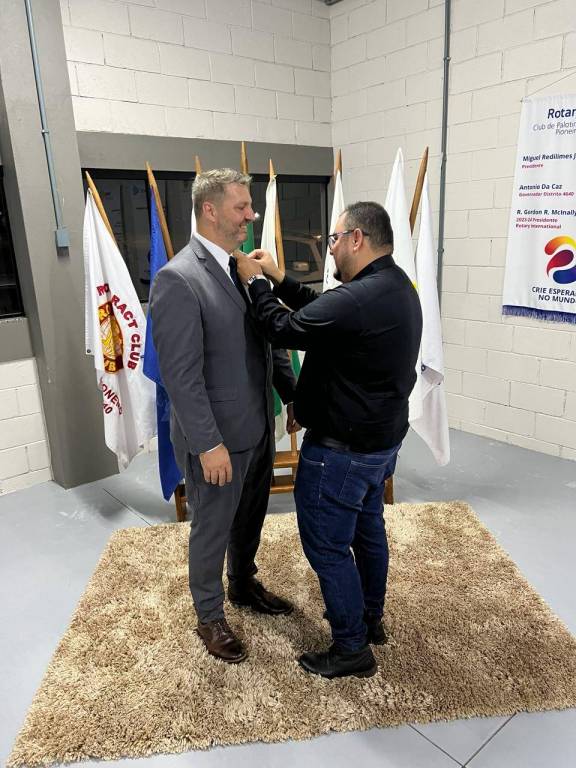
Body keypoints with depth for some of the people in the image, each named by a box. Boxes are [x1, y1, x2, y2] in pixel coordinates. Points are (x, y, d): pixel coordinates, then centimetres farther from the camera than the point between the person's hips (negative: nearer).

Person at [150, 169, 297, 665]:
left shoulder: (245, 266, 5)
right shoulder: (177, 280, -20)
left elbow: (270, 342, 11)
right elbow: (181, 374, -22)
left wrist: (295, 394, 8)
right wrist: (208, 444, -21)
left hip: (259, 426, 7)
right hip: (218, 438, -7)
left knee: (250, 518, 24)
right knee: (212, 529, 13)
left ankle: (244, 584, 50)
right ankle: (210, 615, 37)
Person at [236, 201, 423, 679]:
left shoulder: (358, 299, -30)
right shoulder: (396, 285, 4)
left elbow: (285, 330, -18)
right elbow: (323, 311, 10)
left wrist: (256, 282, -3)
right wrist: (279, 279, 5)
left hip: (342, 448, -10)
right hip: (381, 438, 10)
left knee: (327, 546, 6)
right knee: (367, 527, 23)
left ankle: (352, 648, 22)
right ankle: (370, 616, 43)